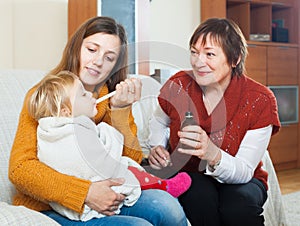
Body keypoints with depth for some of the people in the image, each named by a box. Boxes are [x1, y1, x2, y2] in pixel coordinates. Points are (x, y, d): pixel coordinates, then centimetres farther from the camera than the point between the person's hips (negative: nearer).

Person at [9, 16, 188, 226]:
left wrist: (120, 110, -15)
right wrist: (85, 192, -27)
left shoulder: (113, 98, 7)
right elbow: (20, 169, -17)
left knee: (166, 205, -20)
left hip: (103, 199, 5)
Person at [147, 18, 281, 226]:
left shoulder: (260, 100, -18)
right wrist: (157, 148, -9)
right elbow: (159, 122, 13)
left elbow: (244, 171, -20)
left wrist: (213, 154, -41)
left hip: (237, 182, -1)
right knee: (200, 193, -34)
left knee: (238, 205, -35)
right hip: (188, 176, 1)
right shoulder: (177, 86, -12)